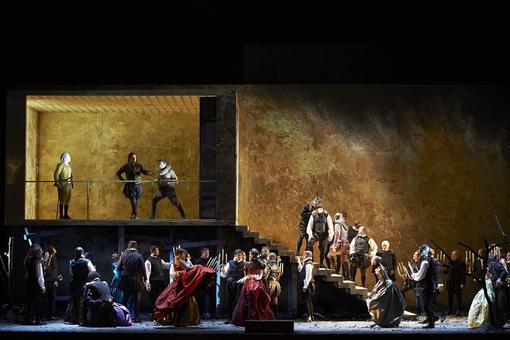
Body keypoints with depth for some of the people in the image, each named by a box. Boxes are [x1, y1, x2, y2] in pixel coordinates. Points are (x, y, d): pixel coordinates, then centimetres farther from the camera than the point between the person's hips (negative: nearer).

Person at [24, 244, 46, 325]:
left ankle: (28, 319, 13)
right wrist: (42, 286, -10)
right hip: (36, 285, -7)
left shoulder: (28, 260, 9)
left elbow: (27, 273, 11)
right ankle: (37, 320, -1)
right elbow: (40, 275, -13)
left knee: (29, 302, 10)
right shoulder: (37, 261, -13)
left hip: (28, 283, 7)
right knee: (37, 303, -1)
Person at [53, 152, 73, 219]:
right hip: (63, 185, -8)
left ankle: (66, 214, 16)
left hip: (69, 185, 8)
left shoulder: (68, 166, 16)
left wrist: (72, 183, 17)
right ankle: (61, 215, -1)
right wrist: (57, 183, -22)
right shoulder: (61, 165, -10)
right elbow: (56, 174, -18)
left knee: (68, 200, 9)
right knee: (62, 200, -5)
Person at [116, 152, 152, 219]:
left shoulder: (139, 166, 2)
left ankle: (133, 215, 27)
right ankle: (136, 216, -12)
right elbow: (118, 173, 12)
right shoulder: (126, 166, 1)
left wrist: (148, 172, -35)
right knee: (133, 202, -13)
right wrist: (122, 180, 0)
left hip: (138, 186, 2)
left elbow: (144, 171, -12)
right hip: (130, 186, -2)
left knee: (136, 202, 10)